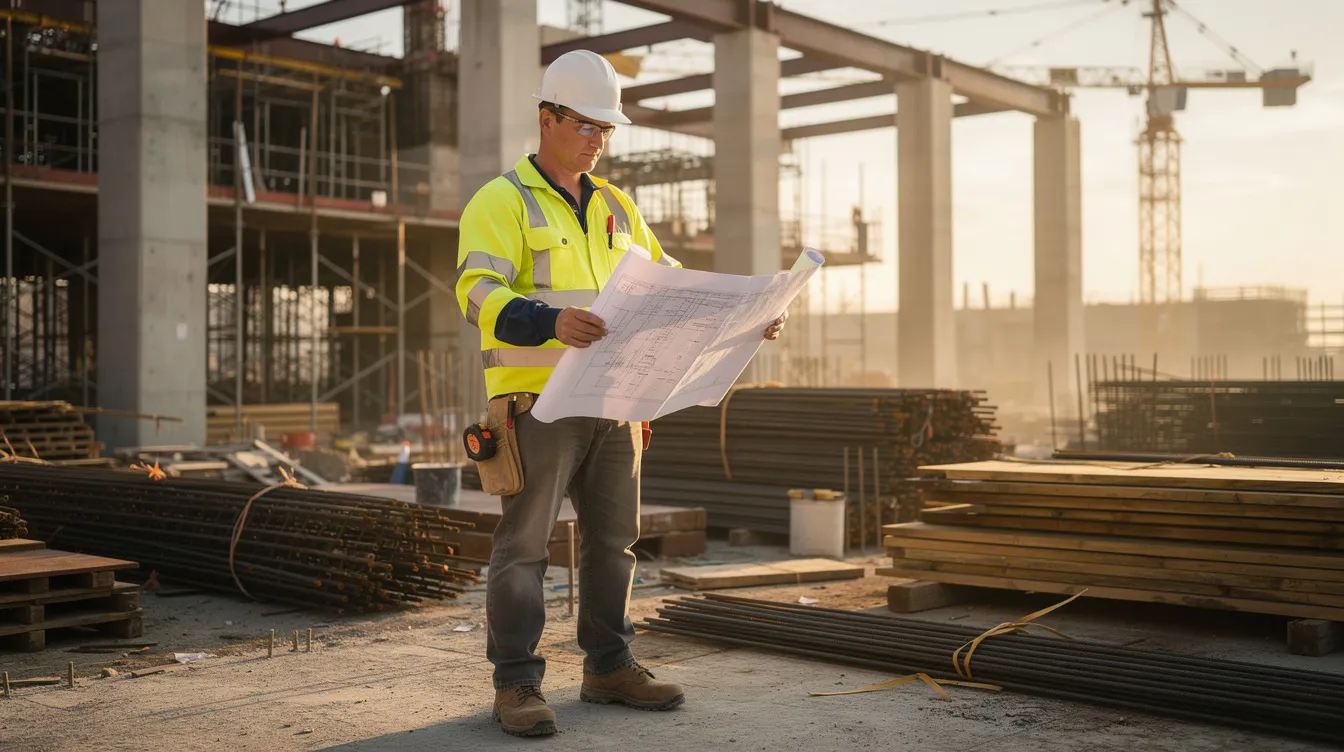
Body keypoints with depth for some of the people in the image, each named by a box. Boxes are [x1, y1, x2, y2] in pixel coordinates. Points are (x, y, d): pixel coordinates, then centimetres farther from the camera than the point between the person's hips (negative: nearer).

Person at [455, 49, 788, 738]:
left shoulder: (614, 207, 17)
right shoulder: (502, 202, -5)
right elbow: (478, 293, -19)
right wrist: (552, 322, -37)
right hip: (537, 403, -7)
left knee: (613, 538, 12)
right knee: (524, 543, -1)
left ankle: (609, 667, 24)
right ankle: (516, 684, 7)